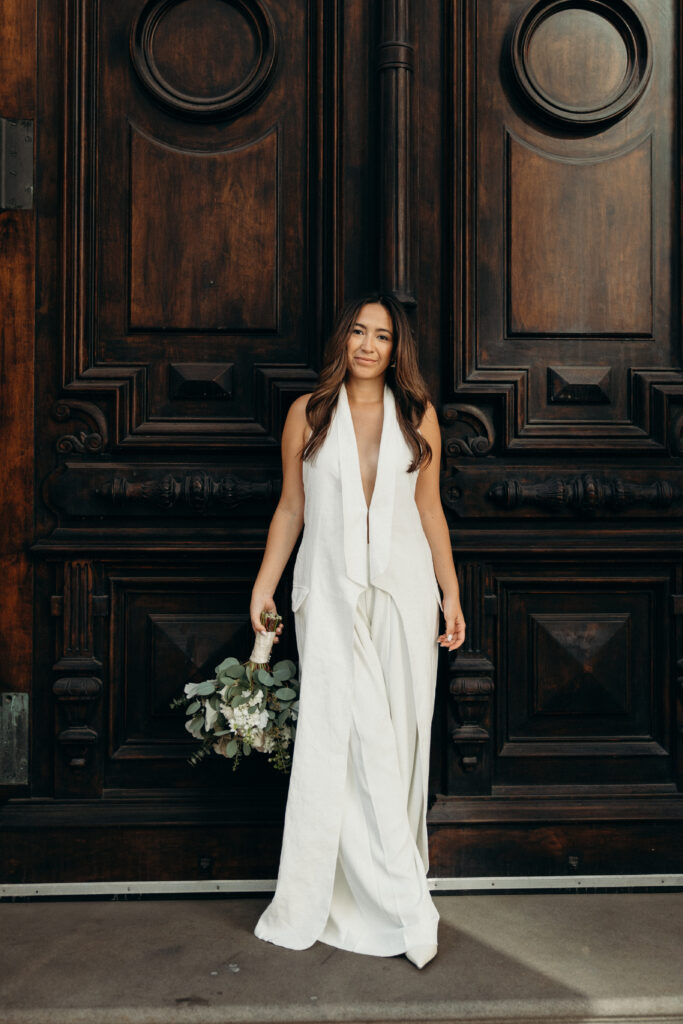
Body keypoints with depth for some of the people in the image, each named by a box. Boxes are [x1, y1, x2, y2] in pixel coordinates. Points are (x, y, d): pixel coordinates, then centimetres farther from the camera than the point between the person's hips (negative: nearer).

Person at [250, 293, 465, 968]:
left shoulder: (417, 416, 8)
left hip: (403, 590, 2)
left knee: (397, 734, 5)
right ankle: (402, 905, 7)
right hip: (330, 591, -1)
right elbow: (290, 508, 8)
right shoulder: (308, 414, 6)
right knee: (337, 734, -6)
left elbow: (430, 508, 10)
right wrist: (263, 586, 4)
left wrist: (450, 593, 7)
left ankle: (383, 890, 23)